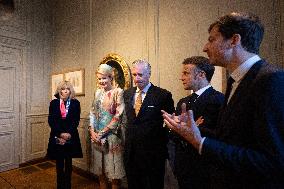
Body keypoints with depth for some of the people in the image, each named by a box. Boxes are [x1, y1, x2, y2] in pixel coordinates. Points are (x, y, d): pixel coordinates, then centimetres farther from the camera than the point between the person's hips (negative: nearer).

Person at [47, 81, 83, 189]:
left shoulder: (75, 103, 0)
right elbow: (51, 120, -3)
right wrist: (60, 134, -13)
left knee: (68, 162, 10)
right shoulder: (54, 103, 3)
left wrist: (68, 133, -15)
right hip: (57, 137, 1)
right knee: (59, 162, 10)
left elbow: (76, 121, -4)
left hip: (71, 137, 0)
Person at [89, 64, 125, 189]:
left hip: (111, 136, -5)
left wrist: (103, 133, -12)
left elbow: (118, 116, -13)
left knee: (113, 171, 5)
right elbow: (92, 113, 11)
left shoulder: (118, 92, -9)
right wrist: (92, 131, -2)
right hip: (96, 136, 6)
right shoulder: (98, 92, 10)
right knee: (100, 170, 16)